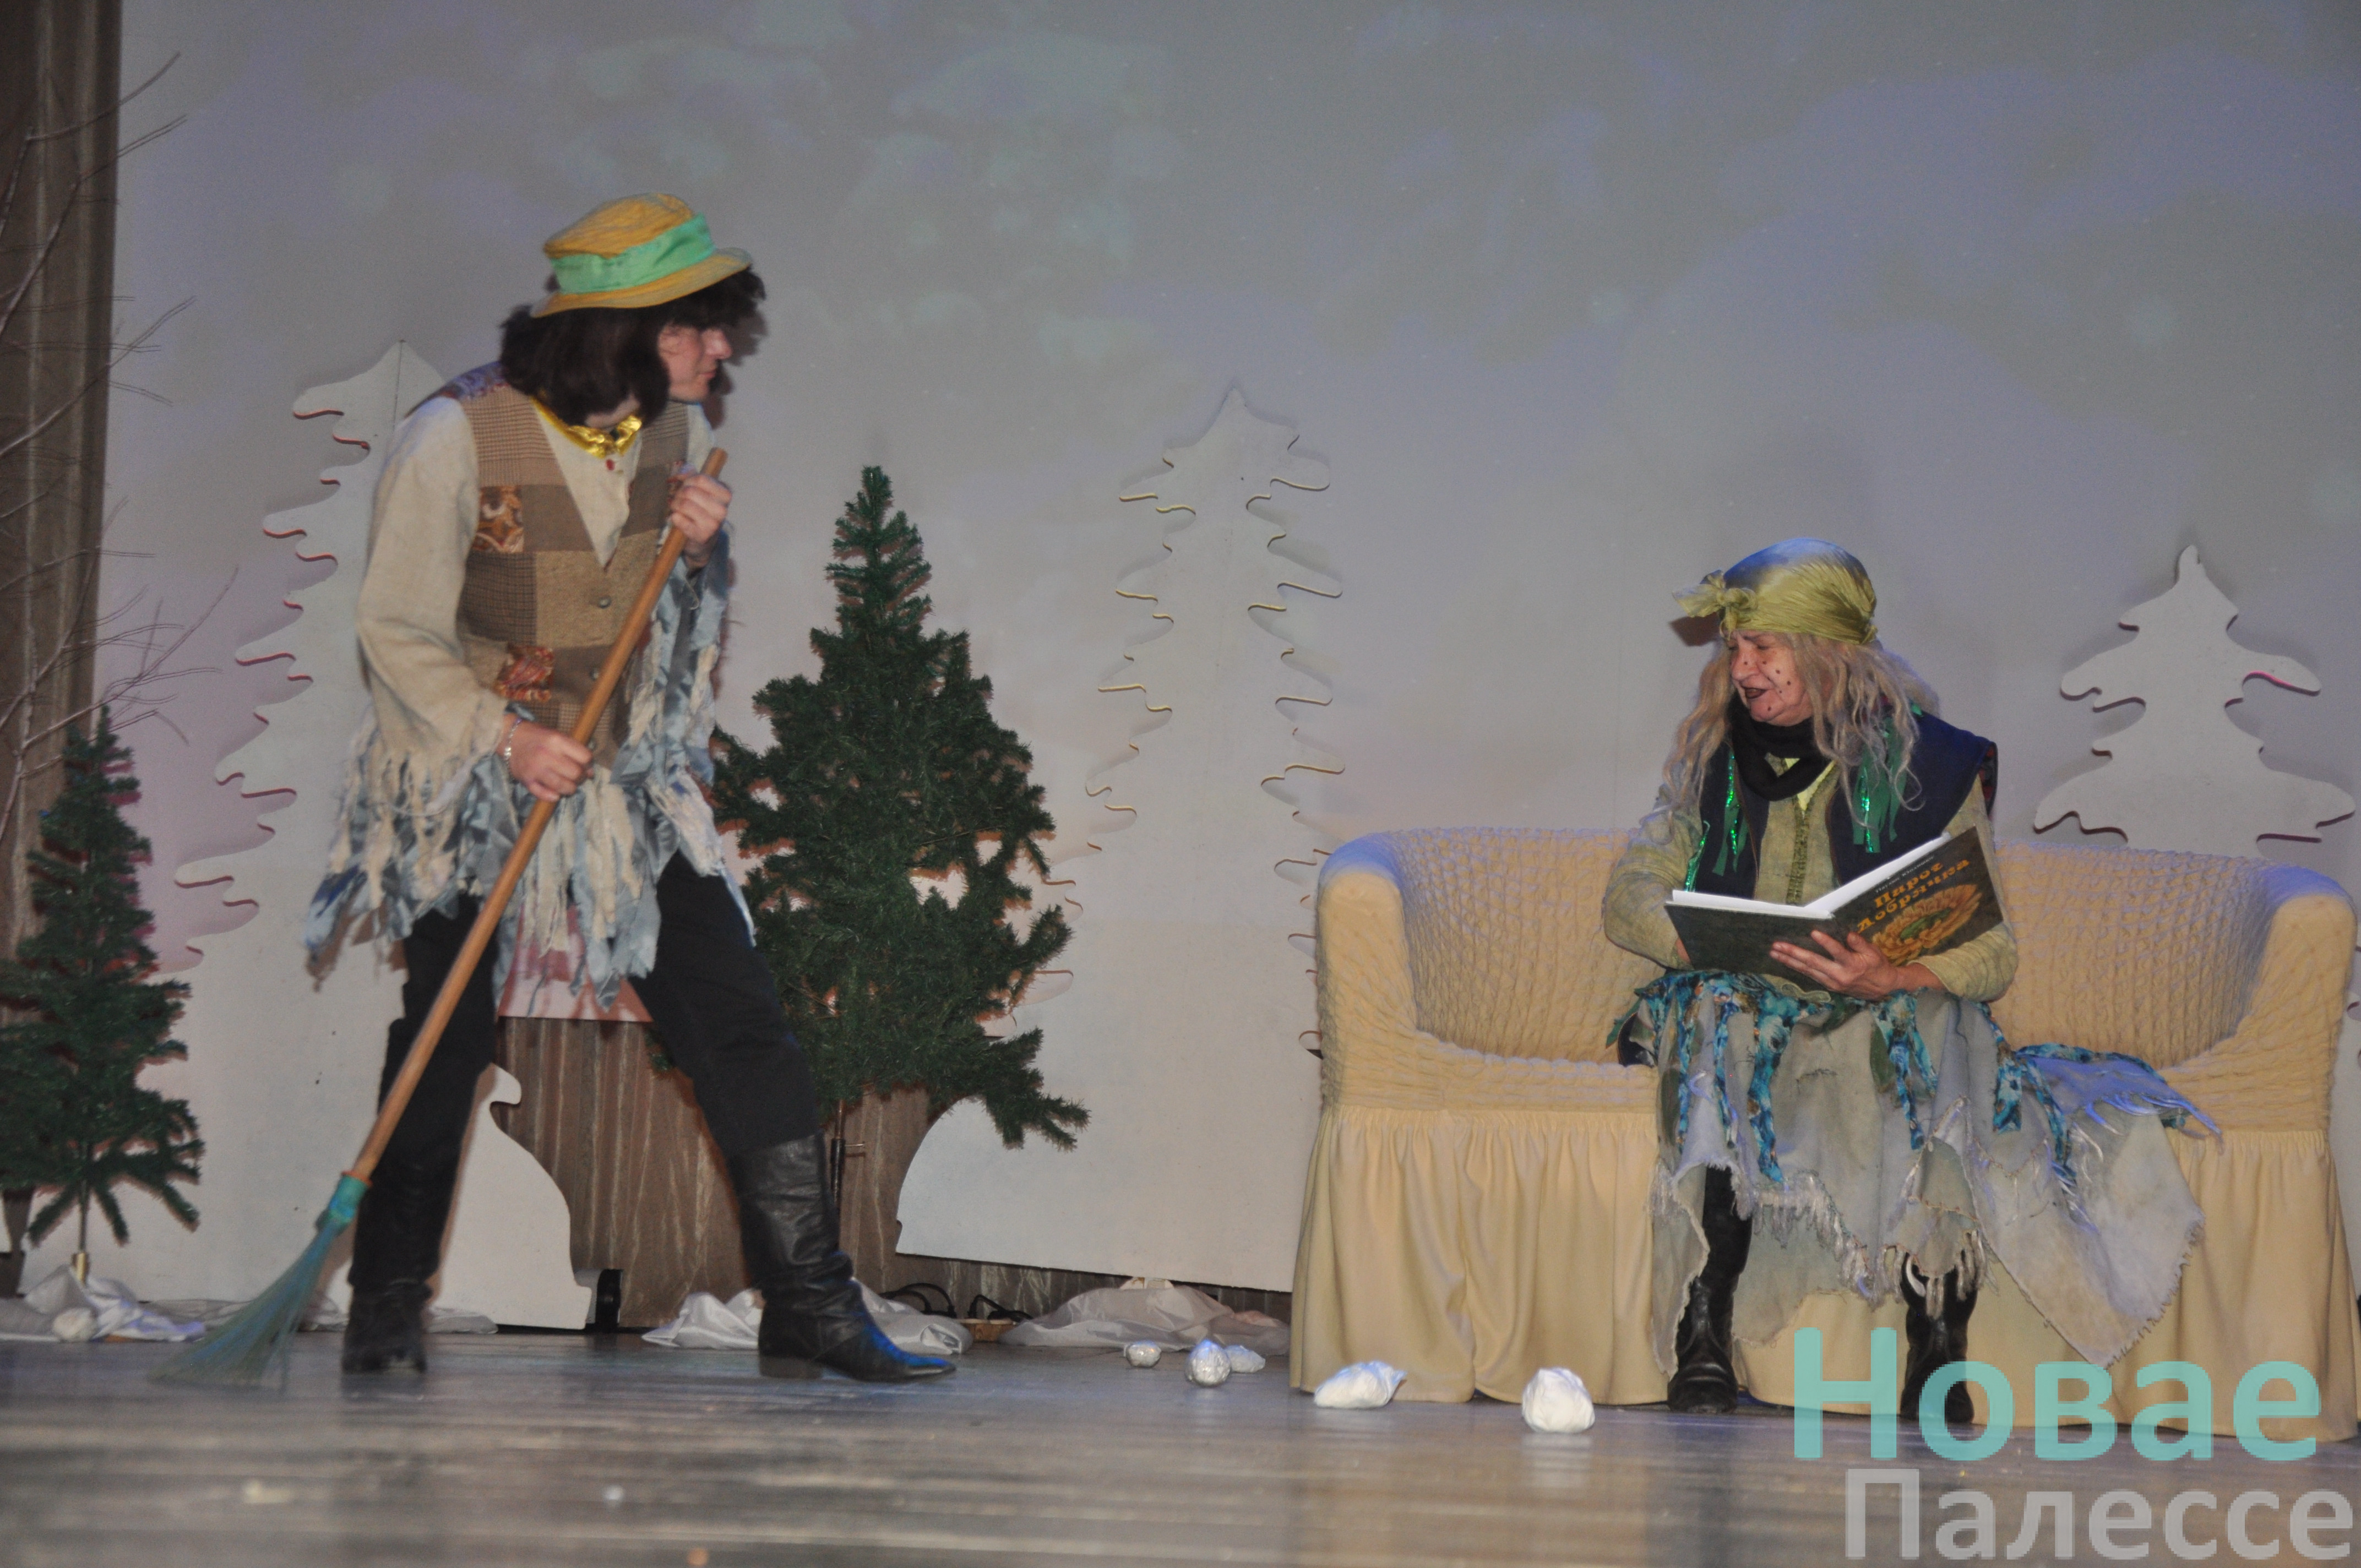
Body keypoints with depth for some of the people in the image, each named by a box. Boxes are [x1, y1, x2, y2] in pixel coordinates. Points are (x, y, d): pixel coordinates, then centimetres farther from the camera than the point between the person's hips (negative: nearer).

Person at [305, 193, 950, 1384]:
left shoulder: (677, 434, 3)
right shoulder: (456, 438, -14)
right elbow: (397, 631, -10)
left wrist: (703, 552, -7)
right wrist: (503, 737, -22)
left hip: (628, 784, 5)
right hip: (467, 784, -4)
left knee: (738, 1020, -3)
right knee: (445, 1046, -1)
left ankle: (810, 1309, 0)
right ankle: (386, 1314, 17)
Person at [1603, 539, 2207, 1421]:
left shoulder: (1930, 763, -1)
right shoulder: (1712, 753, 8)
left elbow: (1992, 954, -6)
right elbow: (1629, 900, 2)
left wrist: (1891, 976, -29)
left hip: (1882, 1017, -1)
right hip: (1741, 1013, 2)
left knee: (1932, 1028, -34)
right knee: (1716, 1017, -33)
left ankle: (1938, 1353, -36)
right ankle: (1702, 1341, -39)